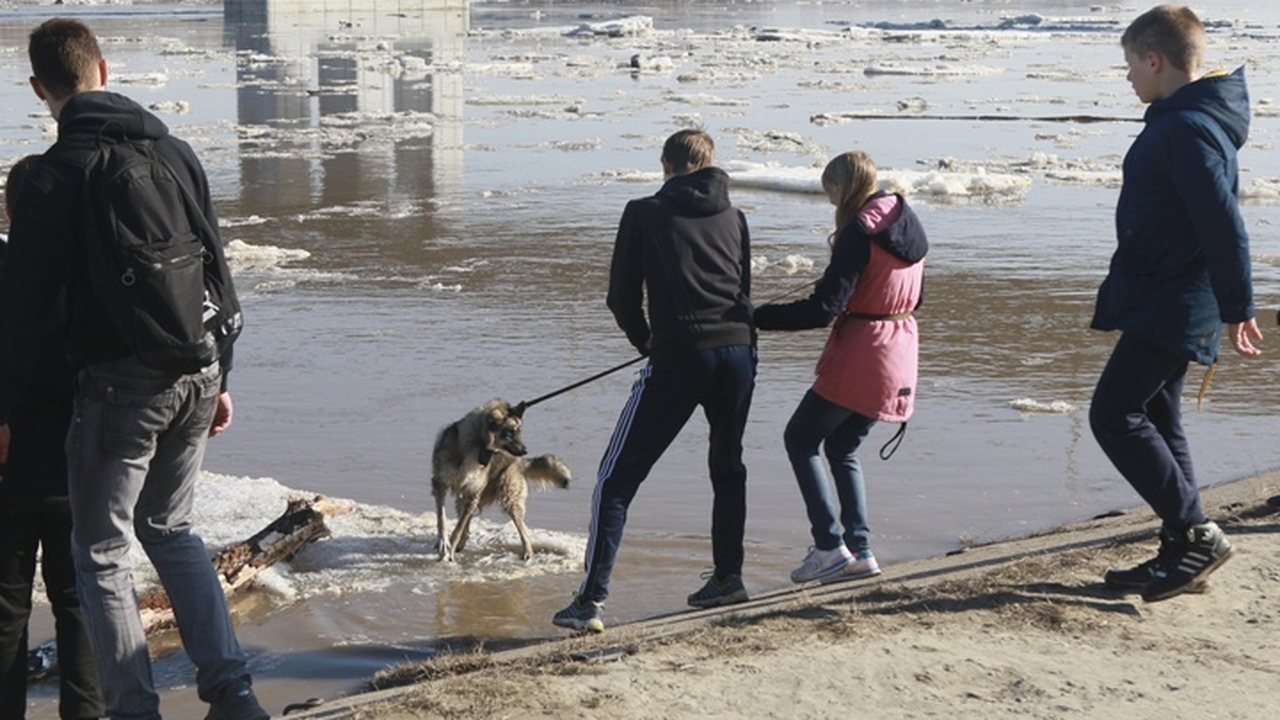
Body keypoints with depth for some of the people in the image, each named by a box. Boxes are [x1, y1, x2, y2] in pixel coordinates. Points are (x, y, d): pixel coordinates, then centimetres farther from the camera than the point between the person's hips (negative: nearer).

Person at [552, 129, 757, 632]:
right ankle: (727, 577, 30)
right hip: (738, 353, 4)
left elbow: (622, 298, 6)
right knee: (728, 468, 25)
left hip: (678, 359, -4)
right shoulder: (734, 218, 15)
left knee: (617, 478, 0)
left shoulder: (644, 214, 5)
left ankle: (592, 599, -6)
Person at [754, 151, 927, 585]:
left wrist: (759, 317, -16)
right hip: (900, 353, 8)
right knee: (843, 449, 19)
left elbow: (824, 308, -21)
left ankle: (830, 546, -2)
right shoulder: (909, 226, 10)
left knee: (800, 439, 5)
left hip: (859, 356, -8)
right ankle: (859, 551, 13)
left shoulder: (859, 232, -16)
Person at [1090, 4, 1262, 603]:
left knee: (1114, 415, -9)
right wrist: (1230, 307, 25)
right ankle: (1180, 554, 19)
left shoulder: (1188, 129, -20)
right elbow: (1217, 223, 21)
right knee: (1155, 420, 13)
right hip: (1168, 306, 11)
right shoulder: (1179, 122, 13)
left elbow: (1225, 228, -23)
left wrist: (1237, 310, -19)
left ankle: (1195, 534, -6)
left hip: (1168, 308, -11)